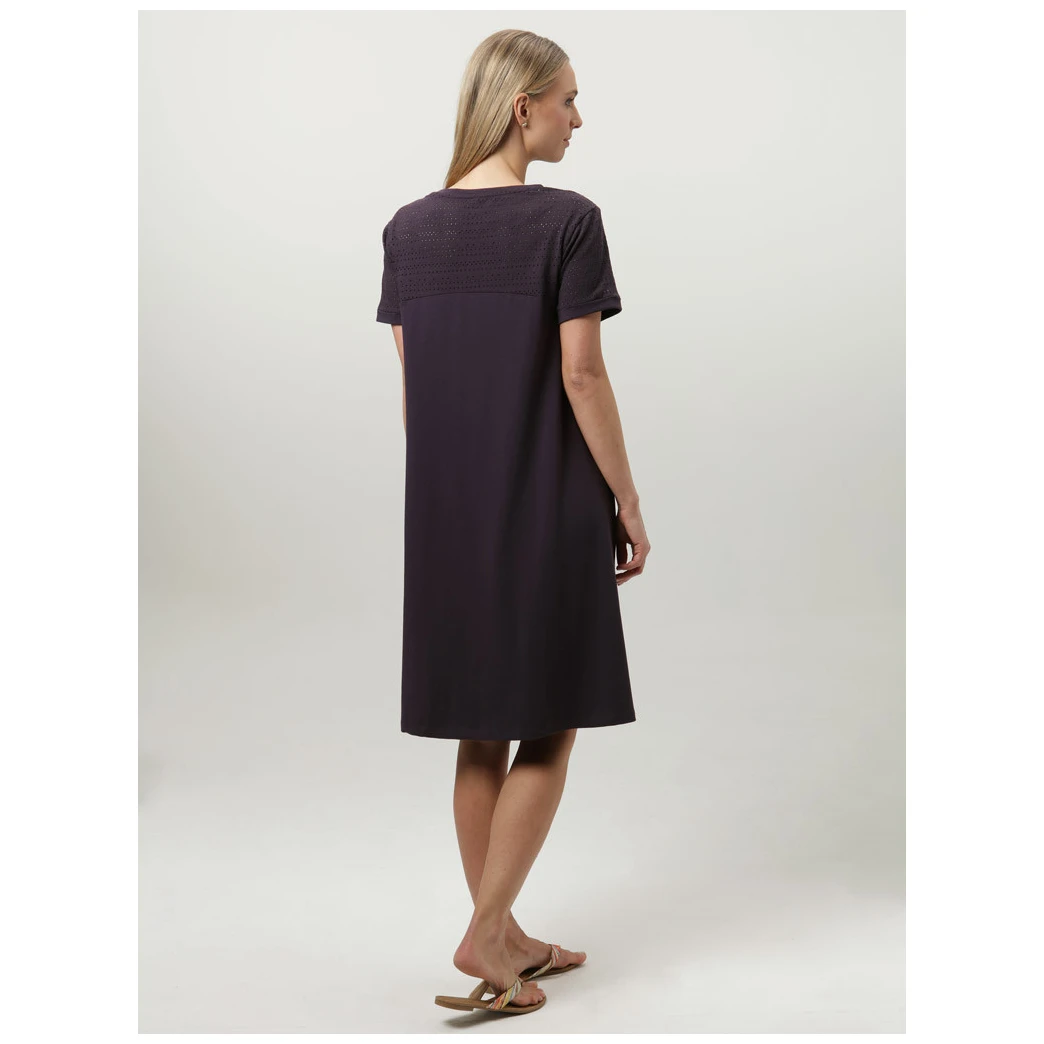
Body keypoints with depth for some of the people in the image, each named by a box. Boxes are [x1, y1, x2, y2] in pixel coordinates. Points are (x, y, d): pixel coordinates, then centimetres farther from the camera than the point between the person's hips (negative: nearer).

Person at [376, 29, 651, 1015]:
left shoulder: (408, 229, 6)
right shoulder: (565, 219, -11)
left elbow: (410, 386, 9)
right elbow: (581, 376, -13)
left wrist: (441, 490, 17)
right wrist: (627, 501, -5)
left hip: (446, 511, 6)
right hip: (548, 508, -6)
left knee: (479, 731, 13)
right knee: (549, 725, 7)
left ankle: (502, 935, 23)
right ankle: (485, 931, 4)